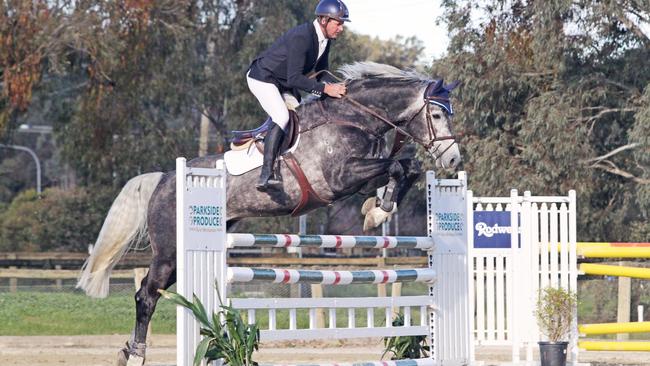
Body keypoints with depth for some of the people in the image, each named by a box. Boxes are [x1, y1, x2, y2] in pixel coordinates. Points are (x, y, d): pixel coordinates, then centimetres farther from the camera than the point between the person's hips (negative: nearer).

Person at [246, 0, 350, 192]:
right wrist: (325, 89, -38)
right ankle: (265, 177, -32)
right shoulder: (301, 37, -30)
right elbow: (294, 78, -34)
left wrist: (334, 88, -2)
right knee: (282, 119, -26)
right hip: (262, 78, -11)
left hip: (283, 82, 11)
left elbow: (321, 71, 13)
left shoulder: (324, 39, -1)